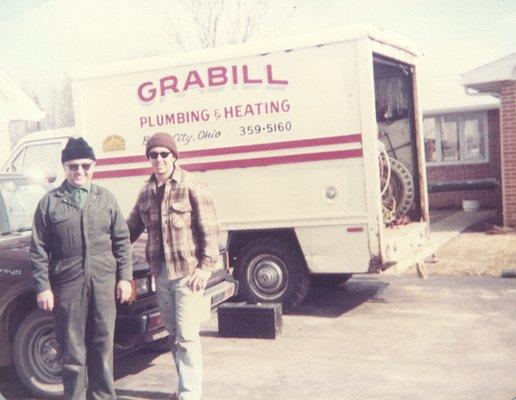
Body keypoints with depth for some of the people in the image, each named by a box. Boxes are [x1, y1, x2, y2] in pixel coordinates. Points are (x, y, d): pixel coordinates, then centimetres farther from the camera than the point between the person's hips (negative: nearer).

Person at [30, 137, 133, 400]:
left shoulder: (106, 198, 9)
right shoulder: (49, 203, 3)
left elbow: (122, 241, 10)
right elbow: (39, 250, 2)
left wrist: (125, 277, 4)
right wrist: (42, 287, -3)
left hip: (104, 283, 2)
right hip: (67, 287, -2)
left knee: (103, 346, 10)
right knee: (73, 351, 4)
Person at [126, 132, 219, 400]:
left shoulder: (191, 187, -9)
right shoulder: (146, 192, 10)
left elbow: (209, 230, -10)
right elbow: (132, 227, 19)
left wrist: (205, 266, -15)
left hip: (187, 272, -6)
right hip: (161, 273, 6)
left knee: (186, 336, -4)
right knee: (173, 333, 15)